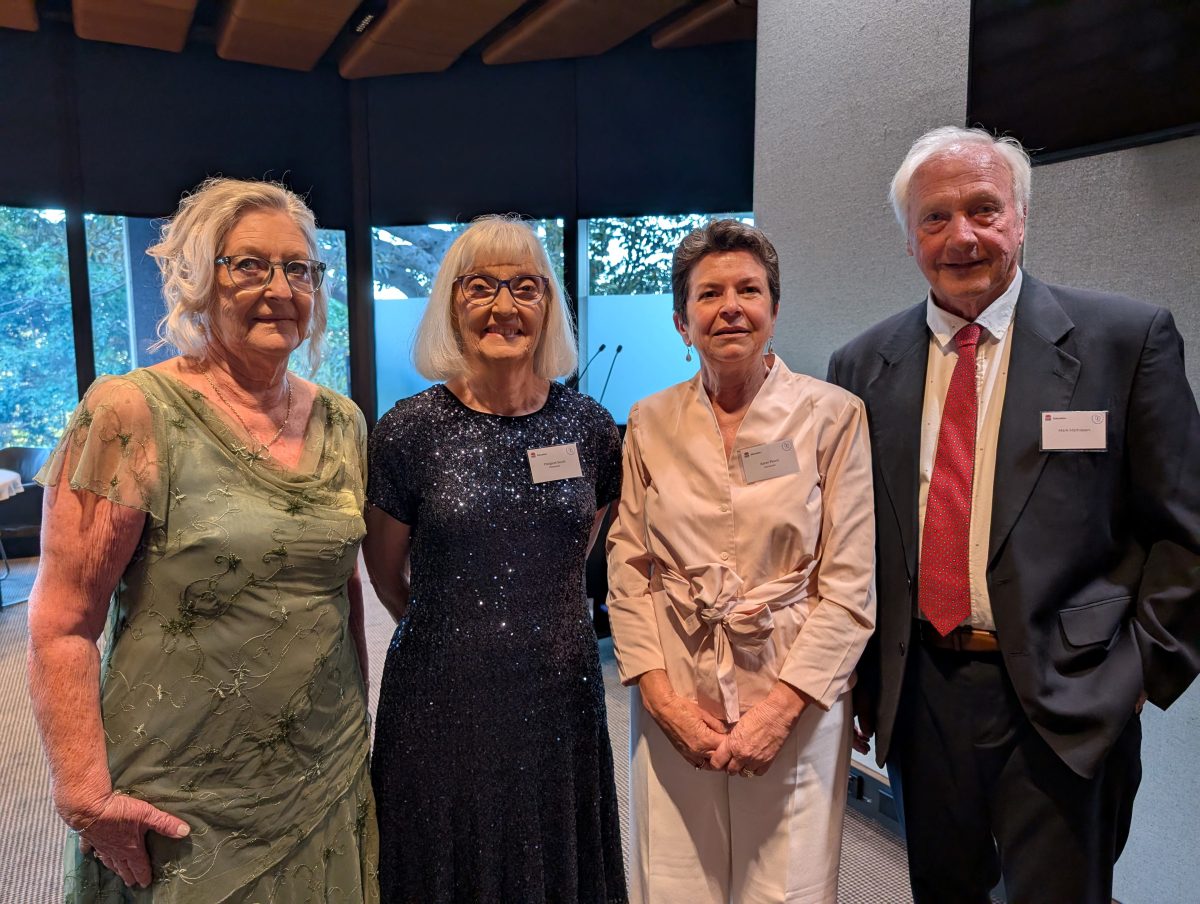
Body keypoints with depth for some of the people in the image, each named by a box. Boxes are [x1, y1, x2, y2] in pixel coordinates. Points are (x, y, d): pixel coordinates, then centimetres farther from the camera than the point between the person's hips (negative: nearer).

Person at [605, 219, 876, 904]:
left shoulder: (833, 415, -5)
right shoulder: (650, 422, 2)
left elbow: (849, 585, -6)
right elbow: (628, 568, 3)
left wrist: (782, 707, -13)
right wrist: (660, 694, -6)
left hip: (796, 703, -1)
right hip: (675, 706, 2)